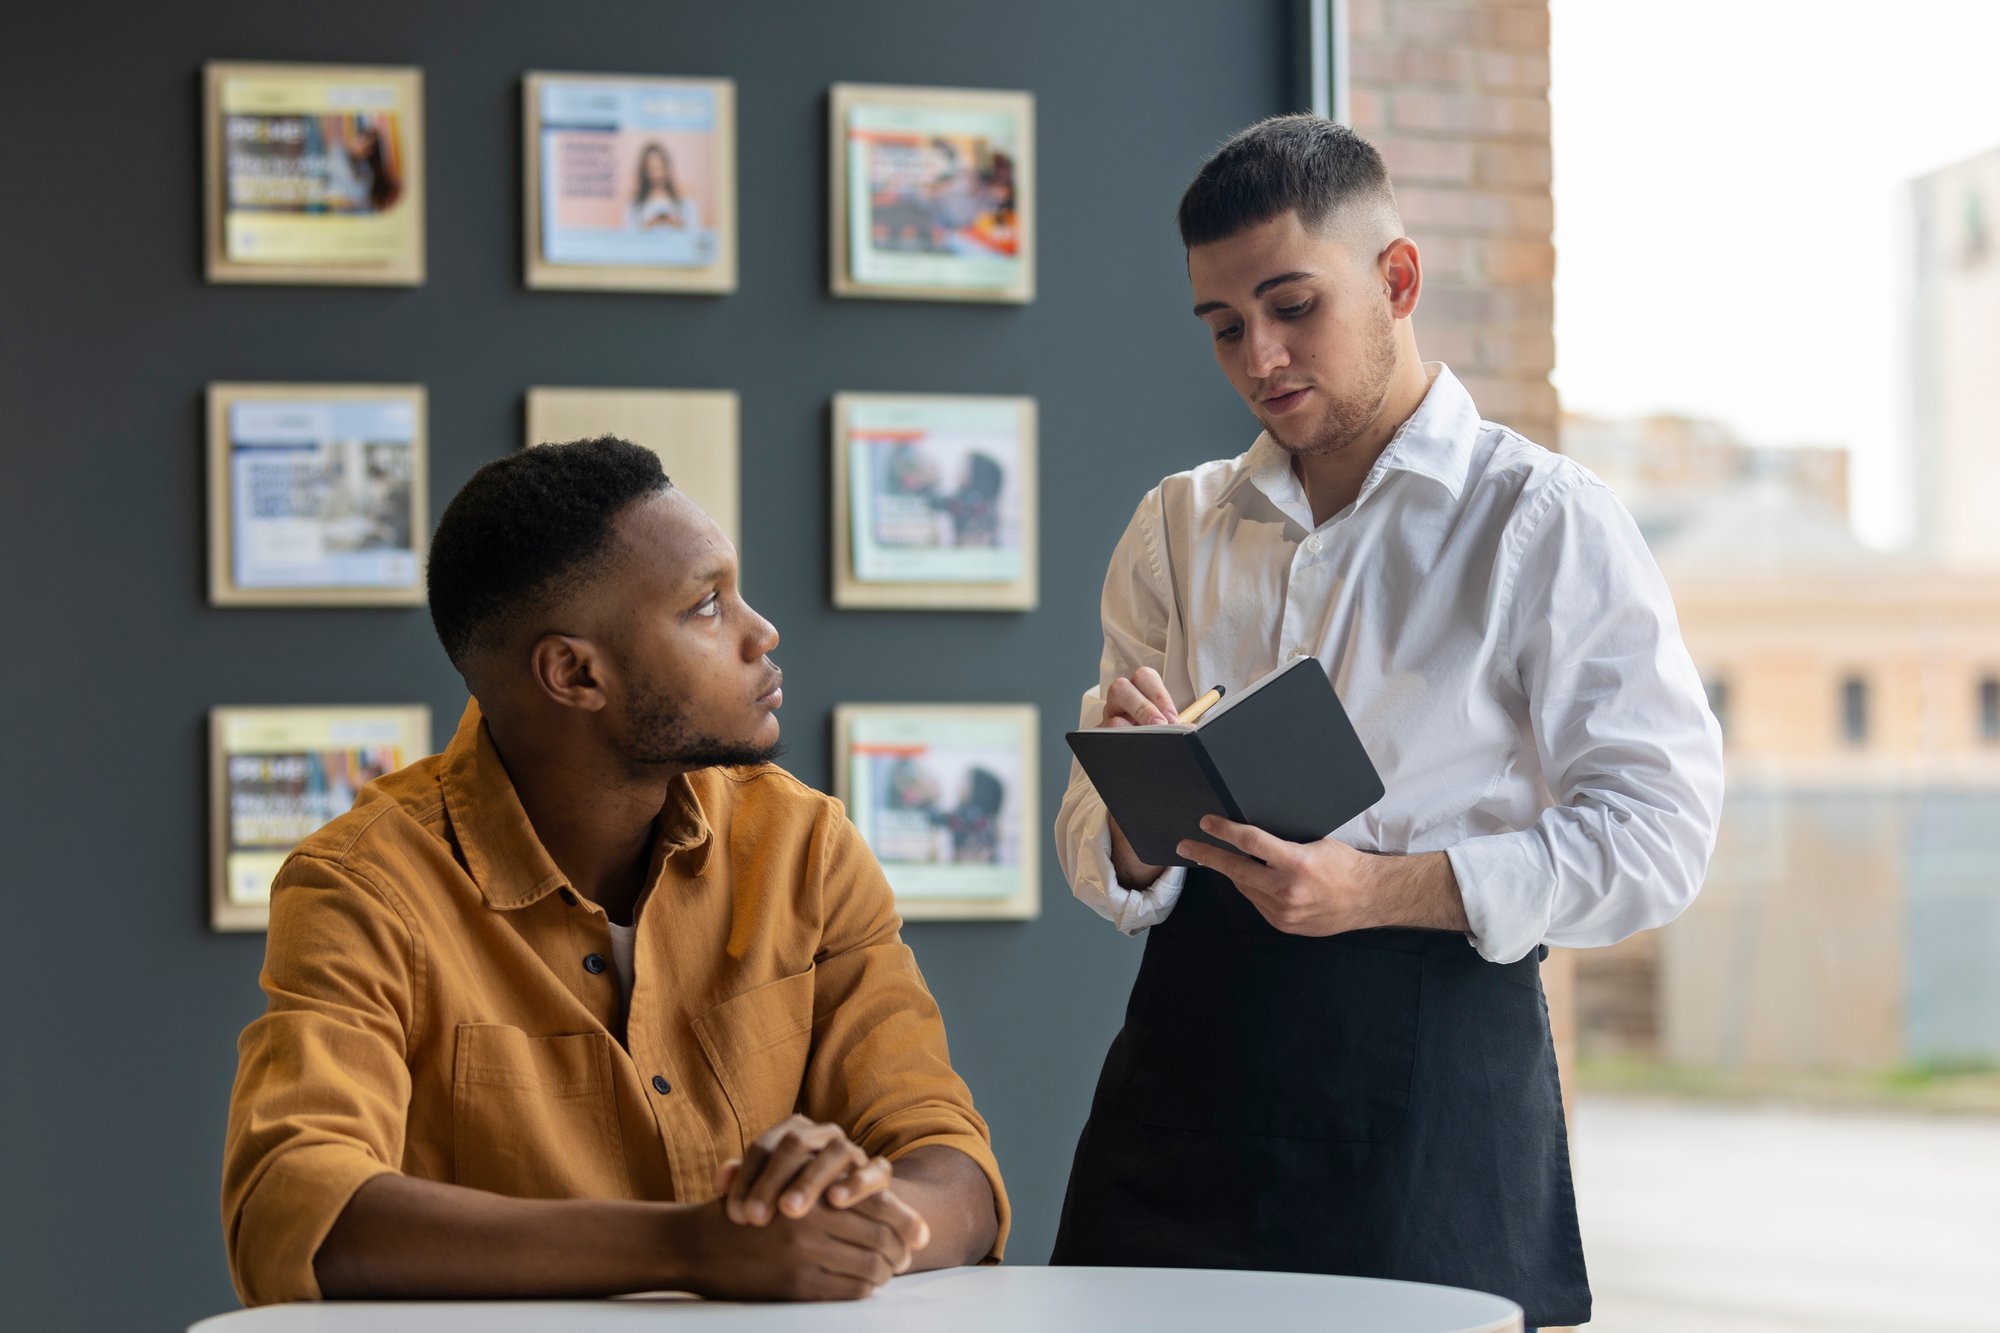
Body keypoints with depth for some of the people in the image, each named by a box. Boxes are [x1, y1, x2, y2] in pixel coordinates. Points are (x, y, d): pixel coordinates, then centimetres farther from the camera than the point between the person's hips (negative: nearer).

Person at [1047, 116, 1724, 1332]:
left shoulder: (1548, 523, 1)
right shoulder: (1176, 530, 14)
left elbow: (1658, 828, -7)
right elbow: (1102, 862, 12)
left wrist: (1379, 890, -17)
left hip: (1432, 1060, -3)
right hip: (1189, 1049, 4)